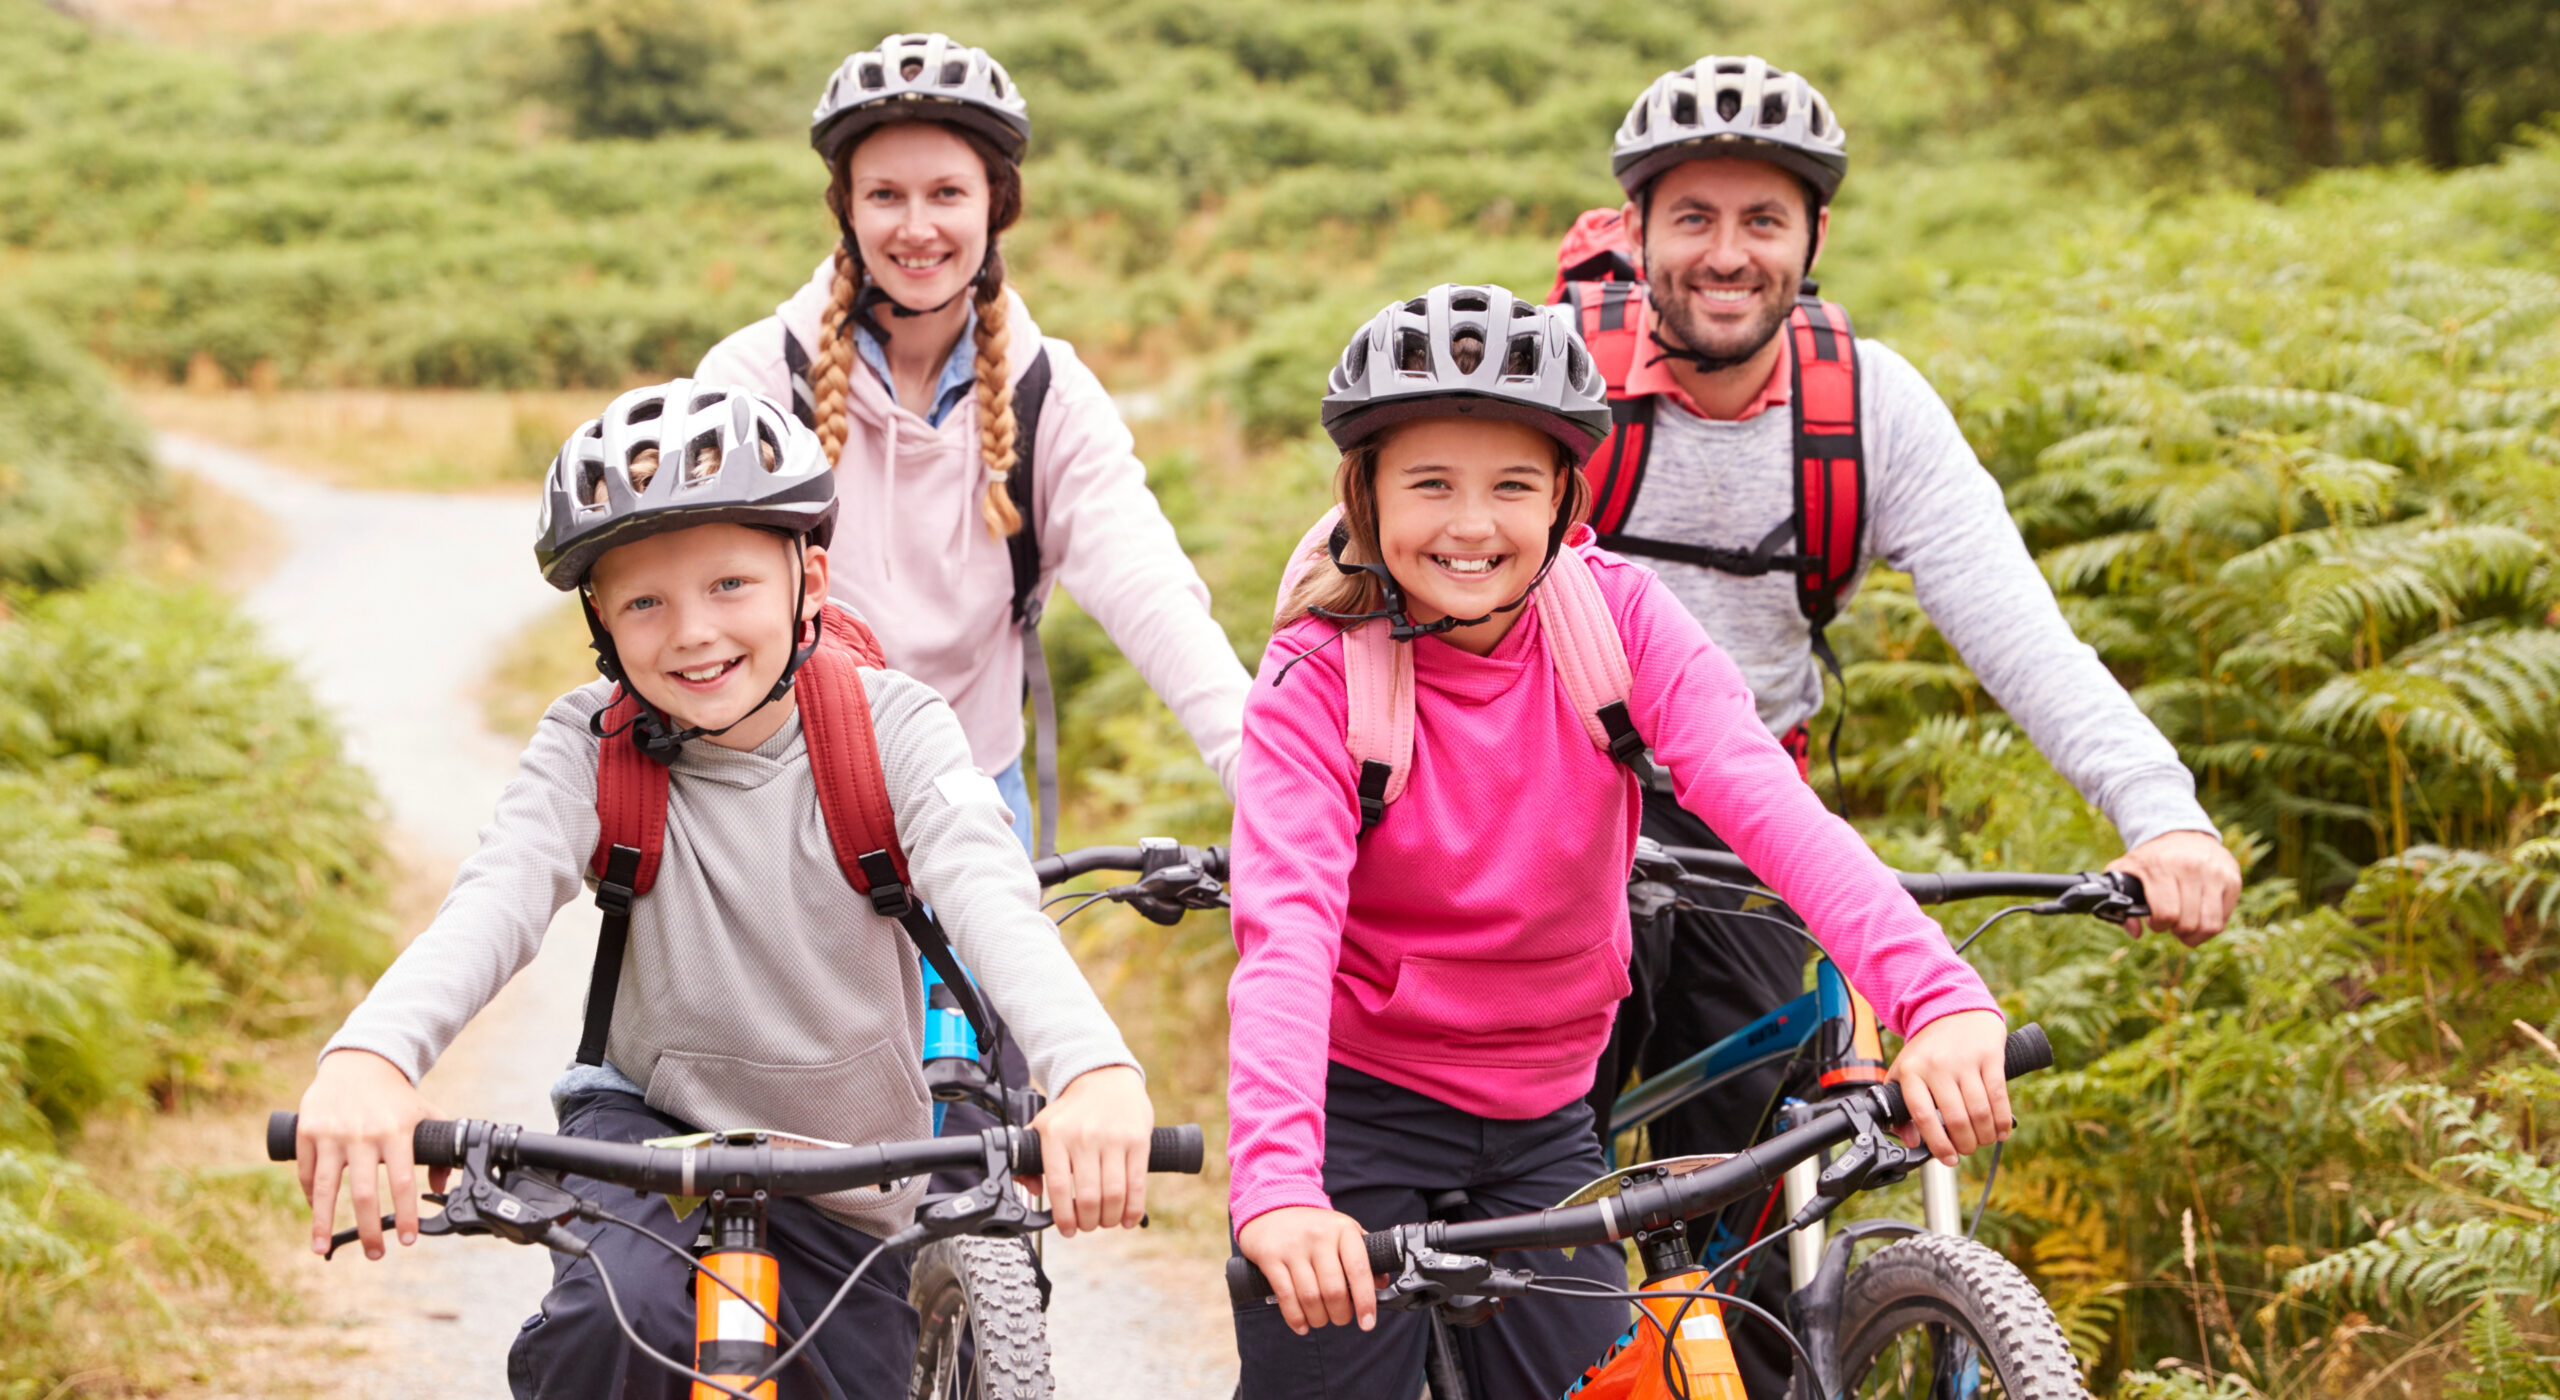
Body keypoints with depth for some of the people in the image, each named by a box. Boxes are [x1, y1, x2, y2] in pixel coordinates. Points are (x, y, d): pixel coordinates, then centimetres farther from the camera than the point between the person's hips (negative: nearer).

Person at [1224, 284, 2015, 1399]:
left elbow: (1767, 798, -23)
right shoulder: (1318, 679, -16)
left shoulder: (1614, 616, -9)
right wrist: (1274, 1182, -47)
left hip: (1540, 1126, 3)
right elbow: (1285, 930, -30)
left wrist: (1937, 996, -40)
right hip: (1356, 1106, -3)